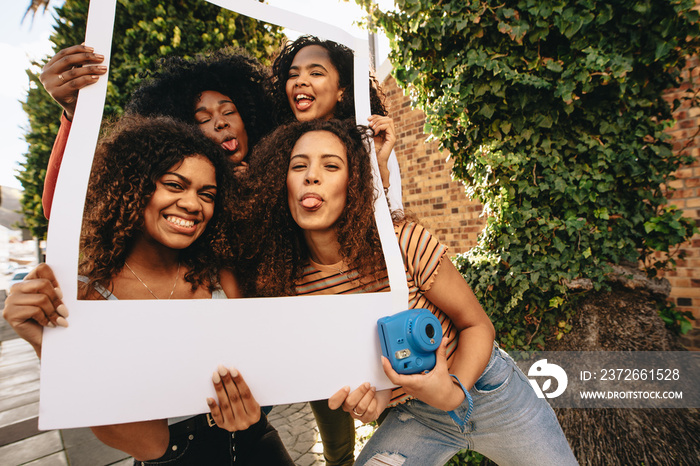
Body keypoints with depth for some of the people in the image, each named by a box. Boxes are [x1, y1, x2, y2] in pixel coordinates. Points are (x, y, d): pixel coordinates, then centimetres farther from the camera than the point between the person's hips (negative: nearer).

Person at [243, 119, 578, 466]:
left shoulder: (404, 242, -26)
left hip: (485, 392, -1)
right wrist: (368, 395, -21)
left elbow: (478, 325, -13)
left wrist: (454, 391, -30)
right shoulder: (290, 282, -15)